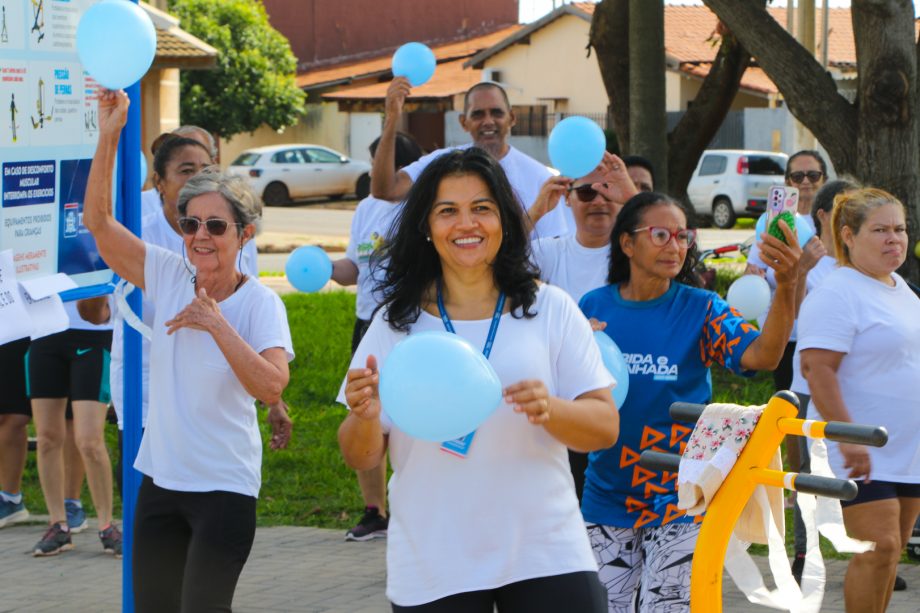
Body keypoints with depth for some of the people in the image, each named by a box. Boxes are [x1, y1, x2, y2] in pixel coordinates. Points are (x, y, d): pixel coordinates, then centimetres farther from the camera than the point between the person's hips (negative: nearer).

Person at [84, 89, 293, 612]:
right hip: (161, 480, 5)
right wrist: (109, 135, -11)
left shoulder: (260, 303, -11)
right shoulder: (169, 276, 1)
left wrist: (215, 324, -26)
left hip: (225, 487, -5)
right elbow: (99, 220, -3)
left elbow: (271, 387, -25)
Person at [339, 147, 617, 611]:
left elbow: (606, 427, 0)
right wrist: (366, 417, -17)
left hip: (545, 554, 0)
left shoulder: (550, 309, 4)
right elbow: (361, 458, 5)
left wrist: (549, 410, -20)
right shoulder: (395, 323, 5)